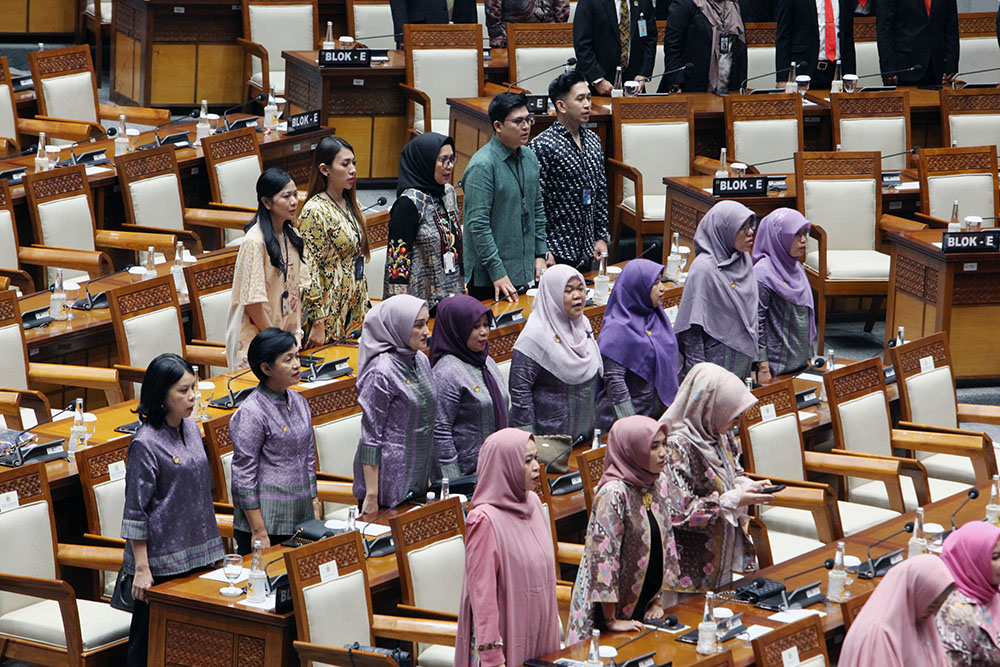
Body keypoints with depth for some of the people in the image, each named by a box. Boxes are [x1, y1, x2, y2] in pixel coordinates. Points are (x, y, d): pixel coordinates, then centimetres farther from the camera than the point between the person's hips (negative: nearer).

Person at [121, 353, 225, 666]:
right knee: (150, 640, -1)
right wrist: (141, 568, -16)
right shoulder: (145, 444, -15)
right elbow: (135, 512, -14)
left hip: (196, 552, 7)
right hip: (162, 560, -7)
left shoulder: (191, 429, 8)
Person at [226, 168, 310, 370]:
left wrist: (297, 331, 1)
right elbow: (253, 301, -17)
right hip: (257, 337, -7)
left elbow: (297, 287, 10)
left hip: (287, 333, 7)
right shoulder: (255, 241, -17)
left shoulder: (293, 237, 7)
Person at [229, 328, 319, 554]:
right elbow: (244, 475, -14)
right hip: (267, 521, -7)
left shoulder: (299, 402, 9)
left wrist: (315, 504, 15)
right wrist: (259, 532, -15)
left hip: (301, 518, 7)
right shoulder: (251, 413, -14)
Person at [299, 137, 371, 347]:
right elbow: (310, 271, -18)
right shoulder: (315, 212, -16)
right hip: (330, 313, -8)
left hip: (355, 312, 8)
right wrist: (318, 324, -20)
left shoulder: (351, 205, 10)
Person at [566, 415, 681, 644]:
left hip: (642, 606, 7)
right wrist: (611, 621, -20)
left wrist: (657, 600, 10)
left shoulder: (658, 484, 2)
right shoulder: (614, 494, -23)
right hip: (615, 607, -7)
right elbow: (603, 555, -23)